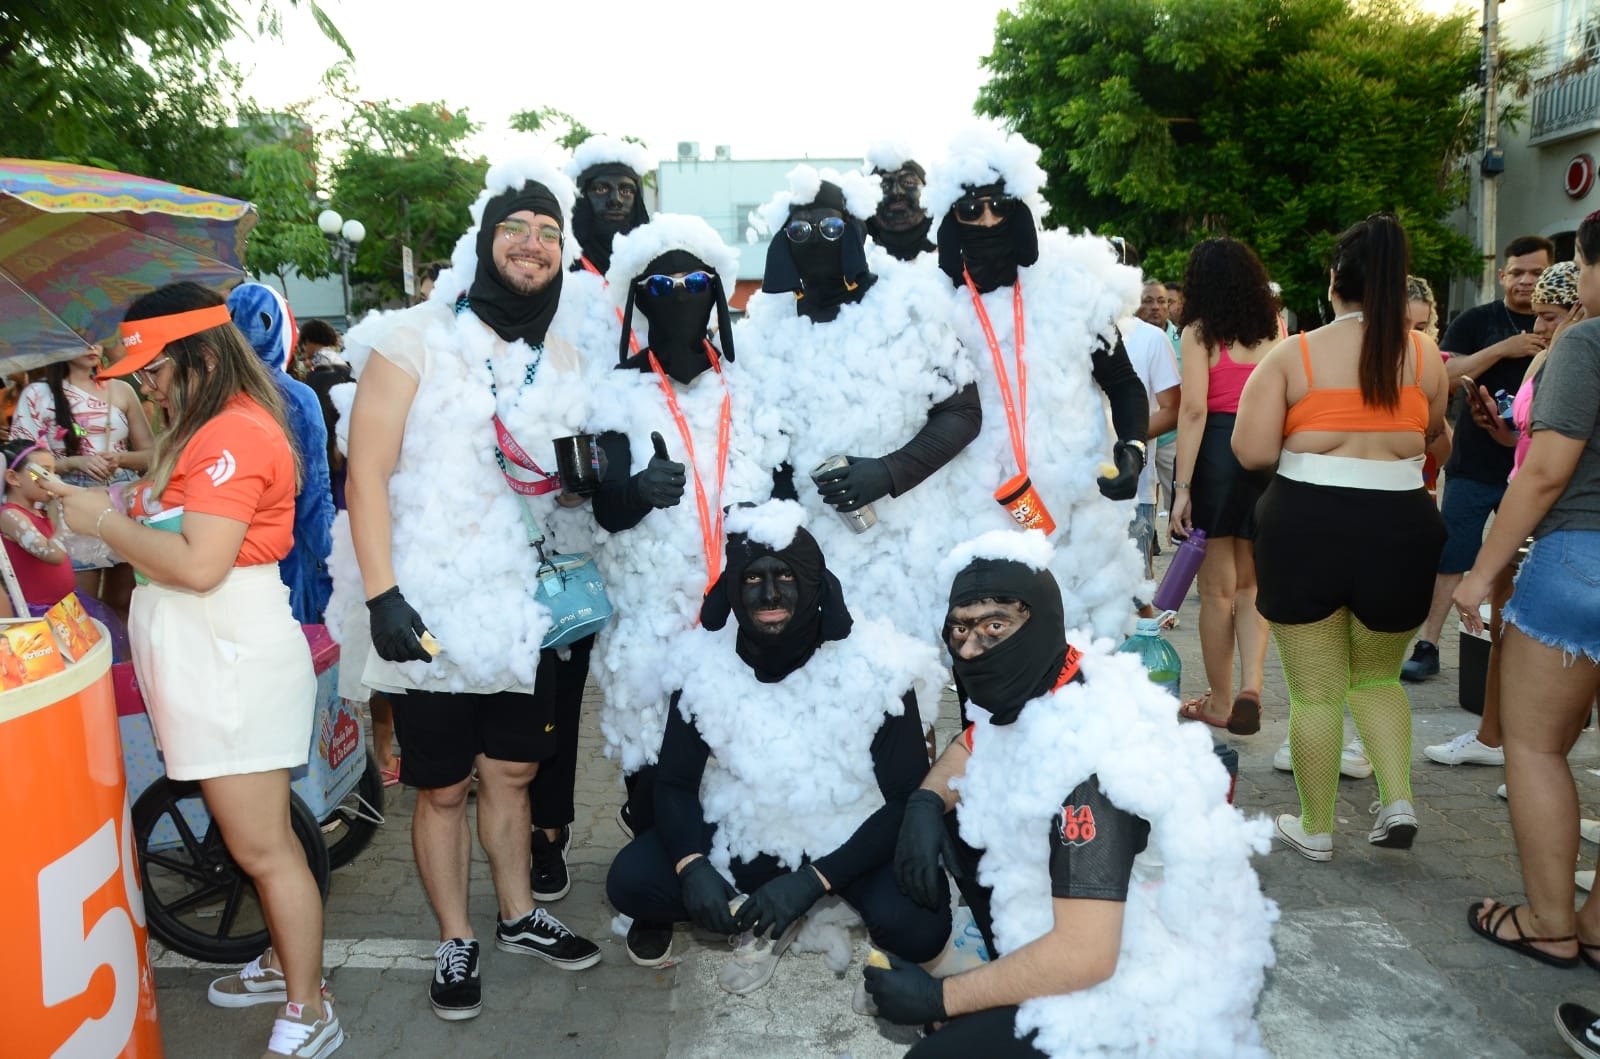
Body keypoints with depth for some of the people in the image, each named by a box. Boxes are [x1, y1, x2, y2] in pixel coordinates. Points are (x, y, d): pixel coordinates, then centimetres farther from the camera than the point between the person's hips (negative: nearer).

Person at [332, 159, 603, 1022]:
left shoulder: (561, 362, 9)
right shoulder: (415, 338, -6)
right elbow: (368, 473, -11)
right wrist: (382, 596, -19)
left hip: (520, 610, 4)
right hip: (428, 610, -4)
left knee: (510, 772, 17)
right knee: (443, 788, 9)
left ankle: (519, 917, 37)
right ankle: (455, 943, 28)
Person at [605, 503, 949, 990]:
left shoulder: (875, 667, -21)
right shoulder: (707, 664, -12)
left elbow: (908, 801, -16)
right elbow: (675, 782, -5)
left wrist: (812, 879, -26)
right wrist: (692, 865, -27)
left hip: (850, 839, -2)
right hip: (744, 831, 3)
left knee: (918, 931, -29)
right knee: (630, 882, -18)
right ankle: (769, 911, 6)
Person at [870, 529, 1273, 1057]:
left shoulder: (1083, 756, -31)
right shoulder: (1030, 690, -6)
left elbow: (1085, 956, -31)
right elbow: (967, 749, 16)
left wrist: (940, 997, -20)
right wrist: (926, 803, -7)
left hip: (1153, 985, -9)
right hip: (1097, 930, 9)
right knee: (954, 822, 4)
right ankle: (1013, 971, 10)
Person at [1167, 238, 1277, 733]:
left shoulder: (1199, 333, -5)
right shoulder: (1273, 330, 8)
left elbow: (1193, 410, -13)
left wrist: (1183, 486, -13)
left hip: (1215, 451, -4)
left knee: (1217, 590, 7)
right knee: (1250, 585, 15)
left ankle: (1220, 702, 19)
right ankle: (1251, 687, -2)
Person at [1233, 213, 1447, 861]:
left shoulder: (1293, 354, -4)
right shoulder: (1425, 354, 3)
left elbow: (1251, 452, -9)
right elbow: (1432, 434, 19)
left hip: (1306, 522, -2)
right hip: (1400, 525, 3)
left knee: (1314, 691, 10)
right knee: (1377, 678, 24)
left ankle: (1316, 828, 22)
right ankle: (1398, 801, 10)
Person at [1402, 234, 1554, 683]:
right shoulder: (1476, 321, 2)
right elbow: (1447, 374, -11)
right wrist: (1504, 349, -19)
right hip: (1475, 466, -2)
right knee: (1448, 560, 1)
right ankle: (1427, 647, 8)